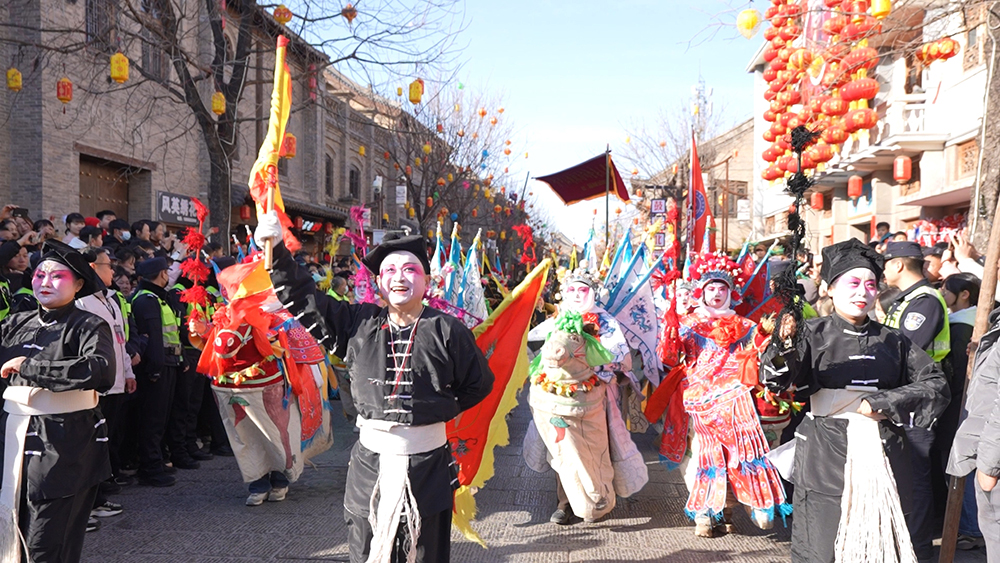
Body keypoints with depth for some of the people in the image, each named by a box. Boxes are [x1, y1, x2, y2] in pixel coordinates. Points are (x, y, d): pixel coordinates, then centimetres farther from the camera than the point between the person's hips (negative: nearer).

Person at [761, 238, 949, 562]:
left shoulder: (892, 341, 11)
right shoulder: (814, 334, -1)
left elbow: (936, 384, 7)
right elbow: (776, 380, -15)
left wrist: (886, 404, -7)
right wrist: (784, 347, -37)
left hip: (881, 460, 4)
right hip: (826, 460, -4)